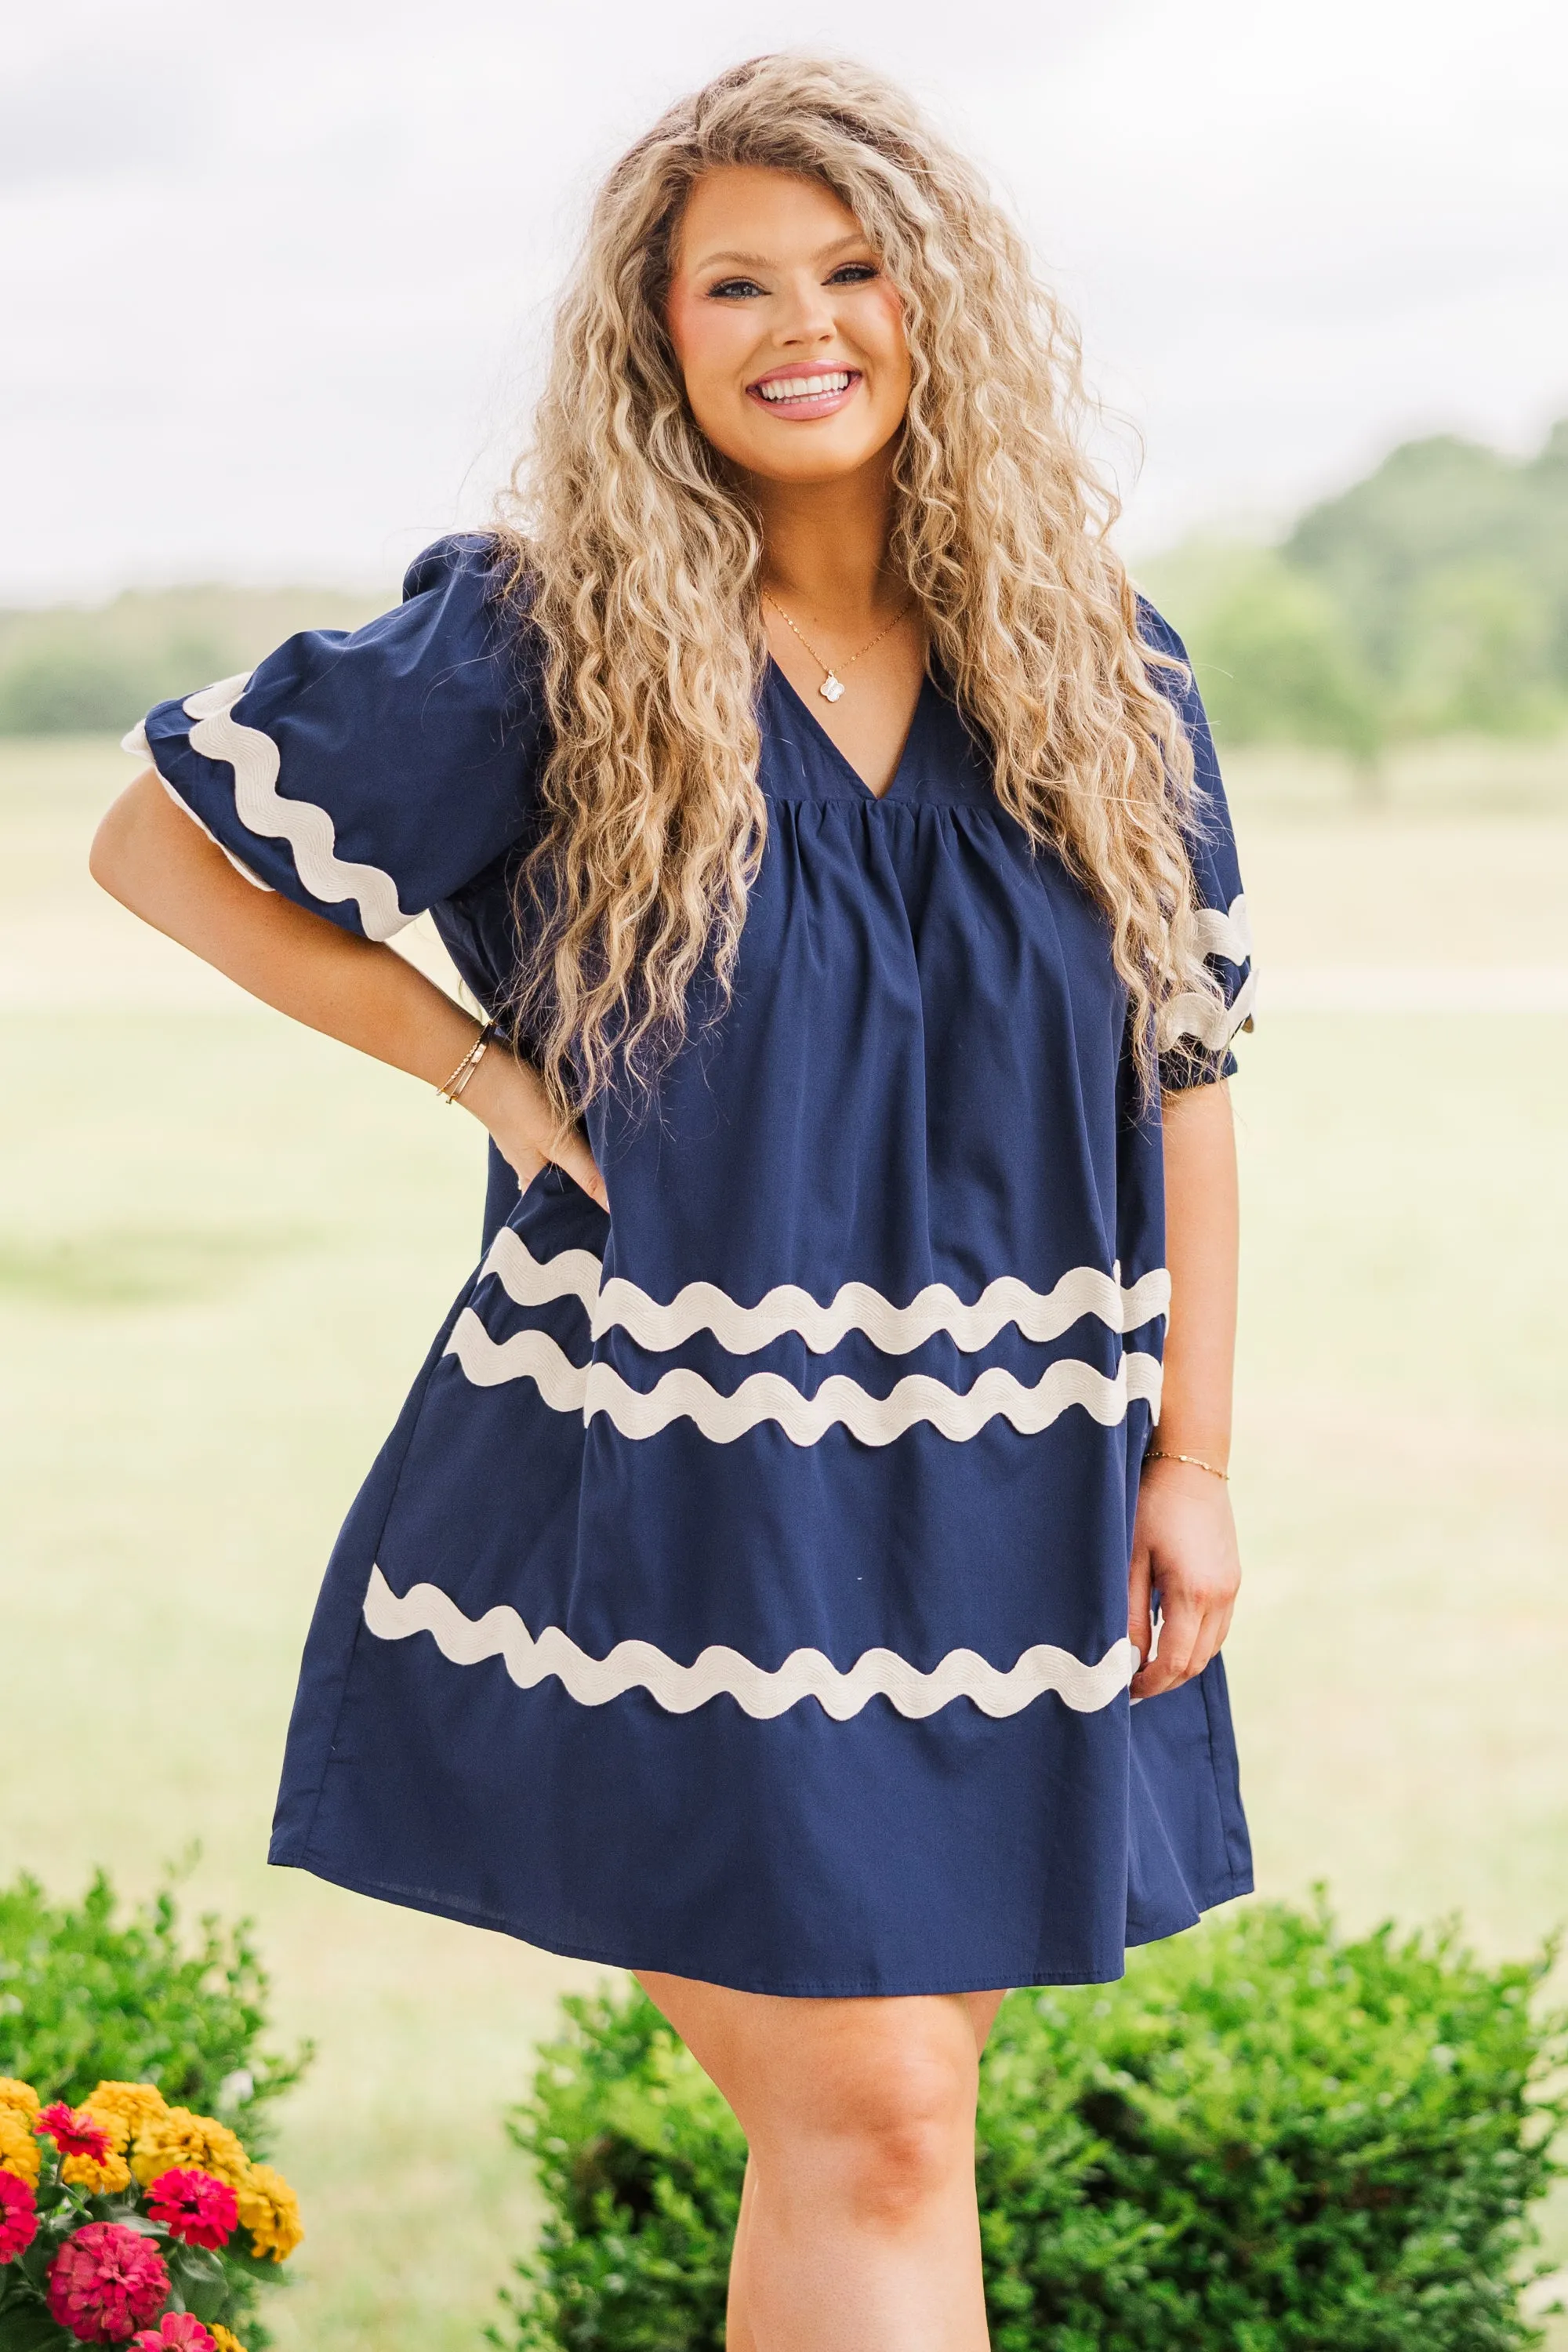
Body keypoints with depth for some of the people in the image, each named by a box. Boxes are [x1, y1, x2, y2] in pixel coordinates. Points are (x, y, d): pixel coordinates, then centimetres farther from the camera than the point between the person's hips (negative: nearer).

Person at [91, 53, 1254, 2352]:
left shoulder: (1090, 669, 5)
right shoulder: (540, 649, -6)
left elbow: (1186, 1065, 8)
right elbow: (162, 838, 2)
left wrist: (1192, 1460, 3)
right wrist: (488, 1073, -4)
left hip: (1006, 1522, 4)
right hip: (682, 1514, -4)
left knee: (866, 2109, 12)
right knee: (876, 2131, -7)